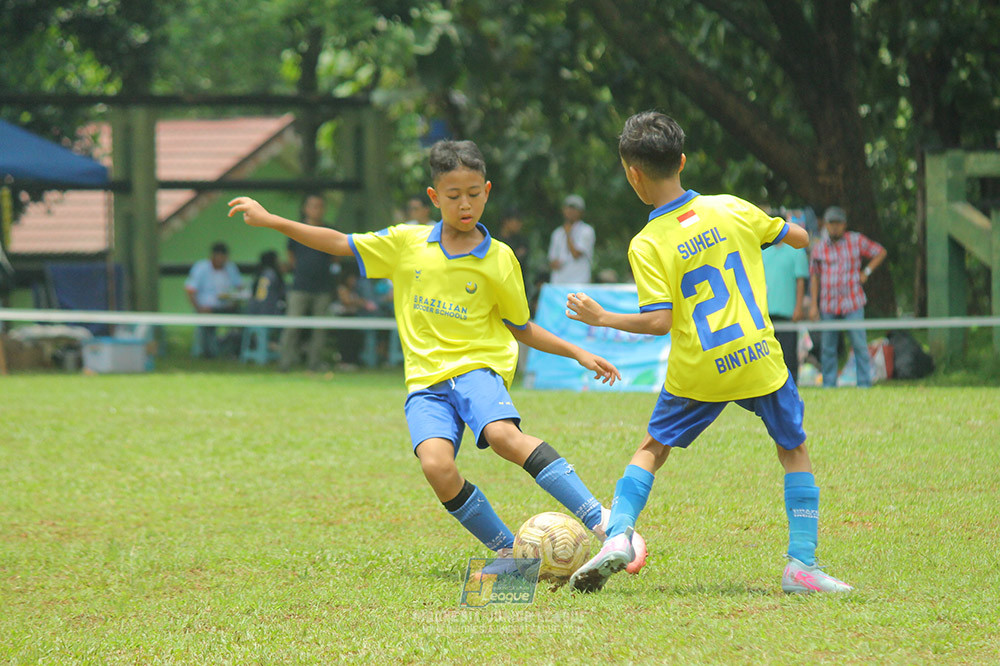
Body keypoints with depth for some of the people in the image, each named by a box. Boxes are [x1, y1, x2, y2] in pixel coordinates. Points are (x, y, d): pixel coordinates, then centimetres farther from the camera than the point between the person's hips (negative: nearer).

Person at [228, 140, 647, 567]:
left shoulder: (499, 260, 5)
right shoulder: (407, 244, 7)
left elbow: (521, 328, 16)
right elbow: (339, 244, 13)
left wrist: (577, 353, 8)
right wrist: (270, 221, 8)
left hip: (478, 367, -2)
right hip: (426, 380, 2)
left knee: (504, 436, -34)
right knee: (436, 466, -27)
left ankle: (600, 520, -35)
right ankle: (508, 551, -11)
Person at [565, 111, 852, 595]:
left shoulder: (647, 246, -9)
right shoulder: (731, 209, 0)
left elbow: (659, 321, -15)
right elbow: (799, 238, 12)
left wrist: (601, 318, -2)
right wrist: (774, 227, 33)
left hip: (698, 373, -2)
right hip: (759, 361, 2)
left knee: (652, 448, 18)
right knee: (794, 451, 17)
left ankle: (618, 535, -1)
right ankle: (802, 564, 7)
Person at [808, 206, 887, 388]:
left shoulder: (857, 241, 3)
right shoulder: (820, 248, 7)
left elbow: (881, 252, 15)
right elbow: (814, 277, 11)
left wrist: (866, 272, 3)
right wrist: (813, 305, 6)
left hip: (852, 304, -2)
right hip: (828, 305, 2)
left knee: (859, 344, -8)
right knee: (827, 347, 3)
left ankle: (864, 383, -5)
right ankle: (829, 385, 11)